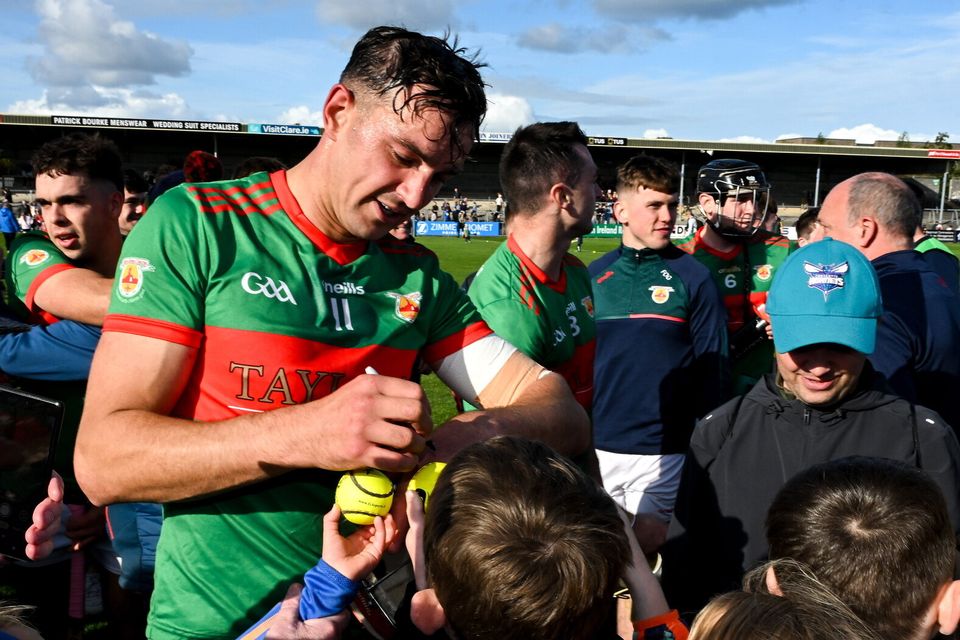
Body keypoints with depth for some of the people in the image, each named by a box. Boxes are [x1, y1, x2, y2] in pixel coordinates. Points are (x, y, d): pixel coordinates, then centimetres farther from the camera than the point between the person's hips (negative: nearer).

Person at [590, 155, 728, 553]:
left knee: (648, 547, 6)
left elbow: (713, 369, -2)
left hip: (663, 452, -2)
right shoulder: (593, 277, 4)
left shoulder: (692, 277, -3)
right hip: (596, 448, 3)